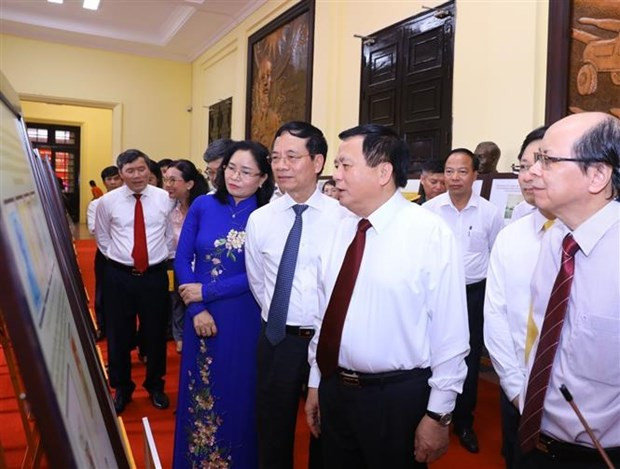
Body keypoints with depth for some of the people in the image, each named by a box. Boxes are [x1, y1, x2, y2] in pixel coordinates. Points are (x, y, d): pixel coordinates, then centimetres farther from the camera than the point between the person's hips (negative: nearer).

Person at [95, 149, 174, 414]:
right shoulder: (108, 201, -3)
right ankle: (121, 388, 33)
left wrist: (161, 255, 6)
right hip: (119, 275, 0)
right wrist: (116, 256, 6)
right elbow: (101, 236, 12)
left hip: (155, 275, 0)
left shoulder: (164, 199, -4)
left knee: (155, 333, 13)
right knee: (118, 335, 11)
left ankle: (155, 385, 35)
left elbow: (171, 234, 9)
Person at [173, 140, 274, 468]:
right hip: (202, 316, 3)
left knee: (238, 396, 12)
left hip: (245, 322, -2)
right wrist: (197, 309, -10)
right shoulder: (203, 206, -1)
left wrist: (206, 292, -15)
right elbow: (182, 260, -1)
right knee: (199, 393, 16)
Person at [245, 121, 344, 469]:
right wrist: (278, 318, 9)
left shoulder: (343, 218, -12)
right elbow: (257, 282, 8)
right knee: (273, 430, 19)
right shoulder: (260, 219, -2)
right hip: (277, 339, 2)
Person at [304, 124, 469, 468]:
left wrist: (437, 414, -10)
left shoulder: (430, 233, -15)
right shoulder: (340, 230, 3)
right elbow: (325, 312, 7)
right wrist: (315, 383, 12)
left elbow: (450, 333, -13)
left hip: (398, 398, -5)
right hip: (334, 390, 6)